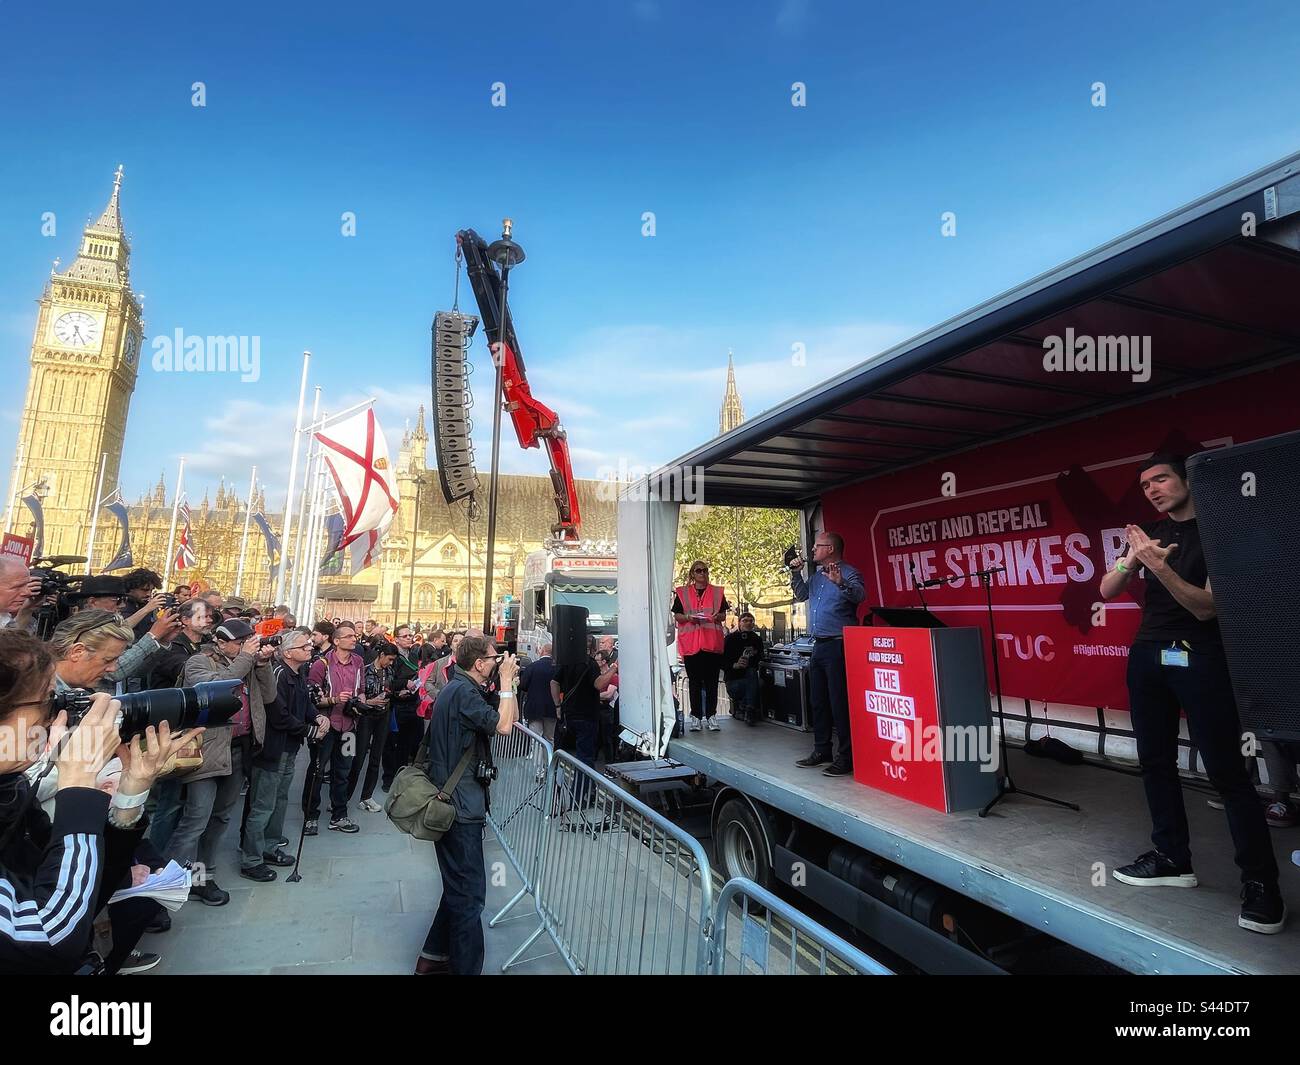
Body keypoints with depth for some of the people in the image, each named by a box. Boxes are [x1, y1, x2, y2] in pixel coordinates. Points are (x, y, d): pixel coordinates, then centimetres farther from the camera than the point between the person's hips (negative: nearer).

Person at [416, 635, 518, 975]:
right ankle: (465, 967, 11)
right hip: (460, 806, -11)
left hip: (457, 803, 11)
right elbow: (503, 726, -24)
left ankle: (433, 957, 36)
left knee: (459, 887, 23)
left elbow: (512, 718, 15)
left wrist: (507, 683, 3)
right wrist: (506, 682, -15)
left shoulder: (460, 688, 12)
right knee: (469, 893, 0)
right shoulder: (463, 691, -20)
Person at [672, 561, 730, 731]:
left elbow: (724, 614, 13)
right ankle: (695, 716, 10)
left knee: (712, 681, 3)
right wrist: (688, 617, -13)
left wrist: (717, 617, -9)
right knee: (695, 681, 4)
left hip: (712, 642, 1)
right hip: (691, 642, -1)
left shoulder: (717, 592, 12)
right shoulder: (682, 592, 8)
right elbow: (676, 615, 6)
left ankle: (710, 716, 11)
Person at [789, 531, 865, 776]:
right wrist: (796, 574, 13)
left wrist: (840, 582, -44)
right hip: (819, 645, 9)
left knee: (840, 702, -6)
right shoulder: (816, 574, 15)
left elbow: (860, 595, -27)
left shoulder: (848, 573, -9)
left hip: (837, 645, -9)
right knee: (817, 701, 15)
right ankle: (821, 750, 27)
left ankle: (846, 757, 3)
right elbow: (802, 595, 27)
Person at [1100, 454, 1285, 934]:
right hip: (1147, 657, 6)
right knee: (1155, 761, 9)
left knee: (1226, 770, -4)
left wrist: (1159, 565, -28)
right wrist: (1130, 560, -16)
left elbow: (1205, 607, -15)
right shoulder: (1147, 533, 8)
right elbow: (1106, 591, 3)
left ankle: (1261, 881, 8)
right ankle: (1172, 858, 19)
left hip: (1202, 660, -5)